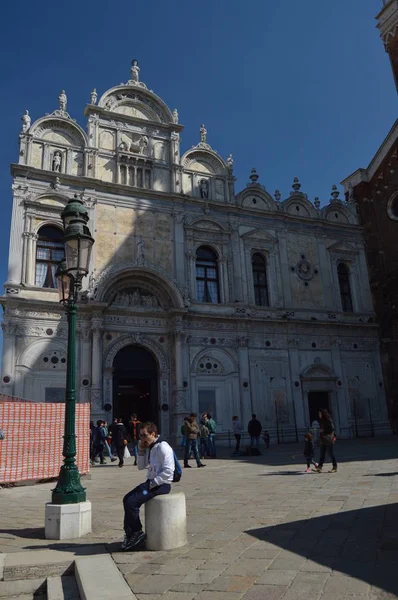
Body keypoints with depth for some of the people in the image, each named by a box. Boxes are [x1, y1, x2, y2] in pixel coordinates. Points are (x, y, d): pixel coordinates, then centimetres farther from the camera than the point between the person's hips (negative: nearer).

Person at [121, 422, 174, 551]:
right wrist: (141, 451, 4)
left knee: (132, 502, -18)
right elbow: (141, 467, 18)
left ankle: (136, 533, 1)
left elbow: (168, 471, -23)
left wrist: (152, 484, -20)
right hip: (151, 482, 10)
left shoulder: (163, 447, -17)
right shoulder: (149, 448, 12)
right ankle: (130, 533, 11)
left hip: (162, 484, -10)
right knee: (127, 499, 4)